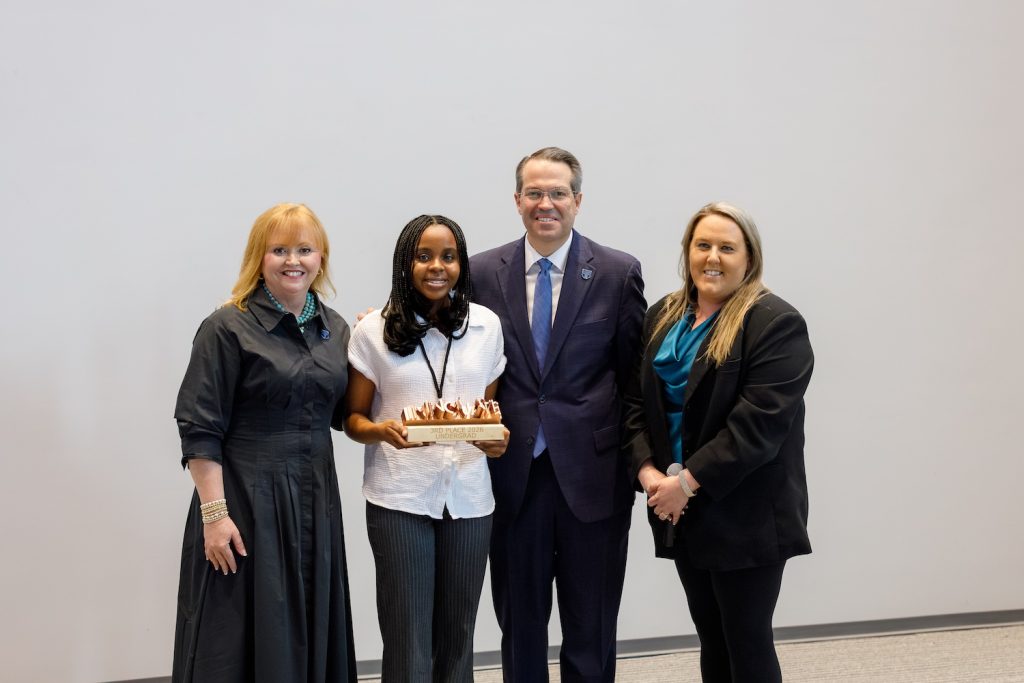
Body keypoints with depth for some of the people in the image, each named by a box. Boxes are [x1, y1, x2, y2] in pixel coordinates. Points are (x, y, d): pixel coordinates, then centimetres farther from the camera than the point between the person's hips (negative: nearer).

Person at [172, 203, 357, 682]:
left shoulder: (335, 329, 9)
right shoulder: (228, 328, -9)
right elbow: (199, 431, -11)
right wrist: (214, 513, -17)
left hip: (315, 503, 5)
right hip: (246, 500, -5)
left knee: (310, 635, 13)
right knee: (239, 643, 4)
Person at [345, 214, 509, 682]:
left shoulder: (486, 325, 5)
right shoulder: (374, 331, -2)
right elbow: (354, 418, 3)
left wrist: (498, 438, -9)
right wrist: (382, 431, -19)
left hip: (468, 495, 2)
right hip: (399, 498, -2)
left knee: (457, 634, 9)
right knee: (408, 639, 0)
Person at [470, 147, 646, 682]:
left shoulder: (618, 273, -1)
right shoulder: (483, 272, 3)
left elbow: (633, 372, 1)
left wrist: (634, 459, -1)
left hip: (592, 474, -1)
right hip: (514, 473, 2)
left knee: (591, 633, 9)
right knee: (519, 624, 14)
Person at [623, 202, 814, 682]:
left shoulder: (775, 324, -11)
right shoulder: (663, 317, 11)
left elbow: (759, 422, -19)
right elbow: (636, 400, 8)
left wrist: (690, 481, -20)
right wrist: (647, 470, -8)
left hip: (745, 514, -6)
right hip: (682, 511, 6)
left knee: (747, 642, 2)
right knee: (712, 640, 15)